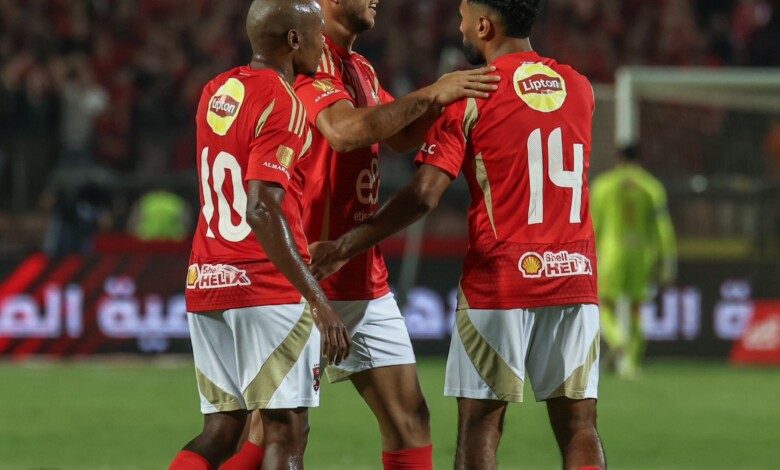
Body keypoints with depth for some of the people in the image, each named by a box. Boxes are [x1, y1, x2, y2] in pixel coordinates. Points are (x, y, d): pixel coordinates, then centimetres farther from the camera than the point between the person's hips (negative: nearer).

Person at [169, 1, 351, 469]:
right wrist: (318, 300, -24)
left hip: (206, 282, 7)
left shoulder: (216, 92, 11)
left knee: (221, 432, 10)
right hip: (268, 287, -7)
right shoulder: (281, 104, -13)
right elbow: (262, 211, -22)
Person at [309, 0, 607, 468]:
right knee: (578, 423, 3)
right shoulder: (578, 88, 9)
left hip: (500, 280, -4)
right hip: (575, 274, 4)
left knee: (479, 424, 2)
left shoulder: (470, 96, -5)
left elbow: (422, 197, -12)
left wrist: (345, 247, -4)